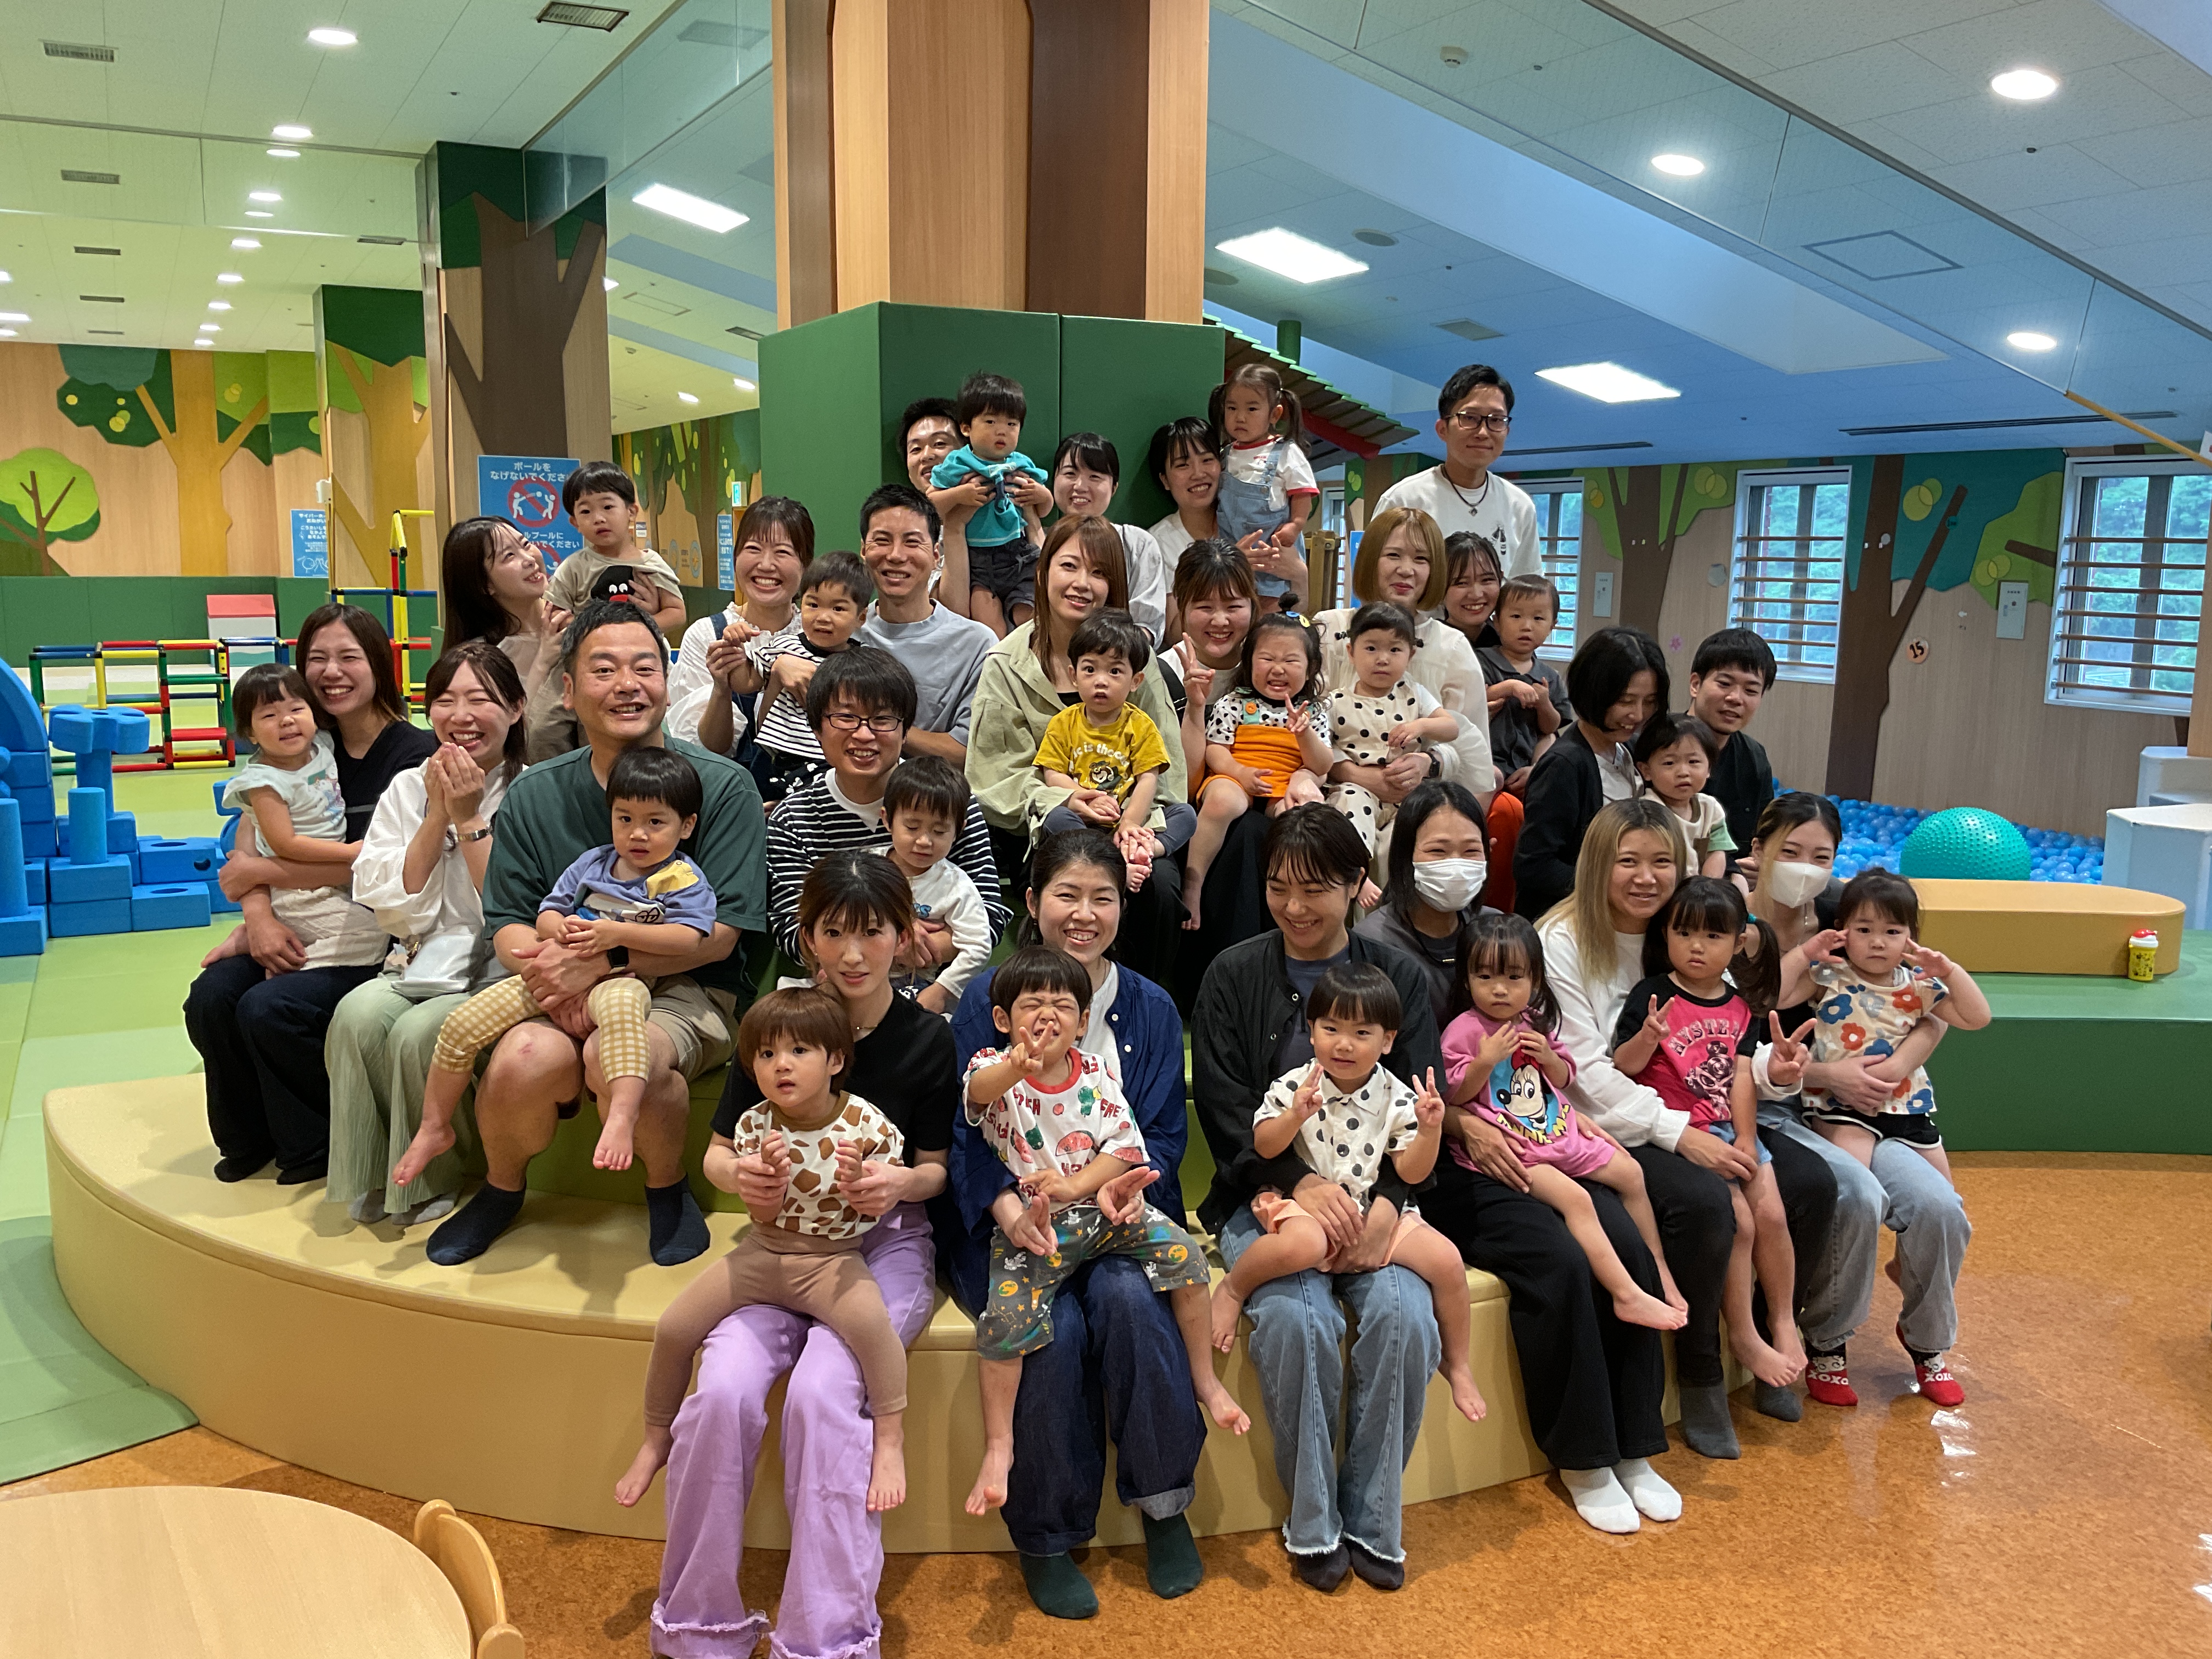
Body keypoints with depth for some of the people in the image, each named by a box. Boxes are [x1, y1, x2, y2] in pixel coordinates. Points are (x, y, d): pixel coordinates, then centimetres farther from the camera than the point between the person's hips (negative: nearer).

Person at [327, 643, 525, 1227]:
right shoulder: (408, 788, 9)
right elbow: (399, 910, 0)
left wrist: (469, 818, -12)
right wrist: (438, 814, -8)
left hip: (501, 971, -4)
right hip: (421, 963, 4)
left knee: (418, 1033, -29)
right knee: (358, 1015, -26)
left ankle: (431, 1179, -4)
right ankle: (372, 1178, -8)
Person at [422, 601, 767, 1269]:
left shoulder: (722, 786, -5)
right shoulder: (535, 794, 5)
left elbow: (719, 933, -9)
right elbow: (507, 923, 6)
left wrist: (603, 960, -21)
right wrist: (544, 967, -19)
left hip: (686, 991, -3)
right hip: (564, 994, 3)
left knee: (620, 1060, -35)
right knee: (523, 1062, -29)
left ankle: (668, 1189, -1)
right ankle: (501, 1188, 7)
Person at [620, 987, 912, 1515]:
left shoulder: (866, 1124, -13)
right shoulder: (755, 1125, -6)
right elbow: (765, 1217, -5)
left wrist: (858, 1179, -29)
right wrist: (770, 1181, -28)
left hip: (833, 1257, -3)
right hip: (764, 1252, 4)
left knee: (869, 1318, -35)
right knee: (673, 1326, -6)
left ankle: (891, 1441, -17)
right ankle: (656, 1440, 21)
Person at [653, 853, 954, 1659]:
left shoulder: (927, 1039, -4)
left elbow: (936, 1169, 3)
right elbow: (723, 1147, 6)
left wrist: (901, 1182, -20)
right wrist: (741, 1175, -18)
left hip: (884, 1241, -2)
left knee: (821, 1393, -29)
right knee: (723, 1390, -25)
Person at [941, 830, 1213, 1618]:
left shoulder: (1150, 1008, 9)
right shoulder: (987, 1000, 3)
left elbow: (1163, 1138, 4)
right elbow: (965, 1131, -4)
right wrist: (1011, 1208, -24)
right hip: (1010, 1218, -1)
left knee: (1128, 1298, -30)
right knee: (1055, 1326, -29)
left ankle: (1163, 1504, -8)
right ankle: (1045, 1539, -8)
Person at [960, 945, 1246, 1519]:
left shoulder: (1097, 1073, 4)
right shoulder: (995, 1065, -6)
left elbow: (1125, 1146, 0)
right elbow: (978, 1090, -32)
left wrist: (1073, 1184, -17)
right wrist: (1016, 1068, -56)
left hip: (1100, 1207, 3)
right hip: (1029, 1222, -2)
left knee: (1182, 1252, -17)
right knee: (1006, 1315, -23)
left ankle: (1205, 1379, 2)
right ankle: (998, 1447, -4)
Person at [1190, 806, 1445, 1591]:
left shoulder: (1398, 976, 8)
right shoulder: (1234, 976, 4)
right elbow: (1224, 1109, -3)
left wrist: (1386, 1201, -16)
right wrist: (1301, 1183, -19)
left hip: (1371, 1195, 1)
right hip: (1265, 1197, -1)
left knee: (1405, 1316, -26)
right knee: (1294, 1319, -28)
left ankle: (1372, 1521, -4)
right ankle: (1312, 1524, -5)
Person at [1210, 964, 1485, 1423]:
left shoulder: (1397, 1100, 1)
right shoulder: (1294, 1086, -3)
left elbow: (1411, 1173, -1)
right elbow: (1264, 1147, -8)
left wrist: (1430, 1131, -18)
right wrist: (1295, 1116, -26)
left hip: (1375, 1211, 3)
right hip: (1303, 1201, -3)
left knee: (1447, 1261, -14)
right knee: (1303, 1244, -39)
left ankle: (1456, 1363, 13)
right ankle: (1233, 1287, -9)